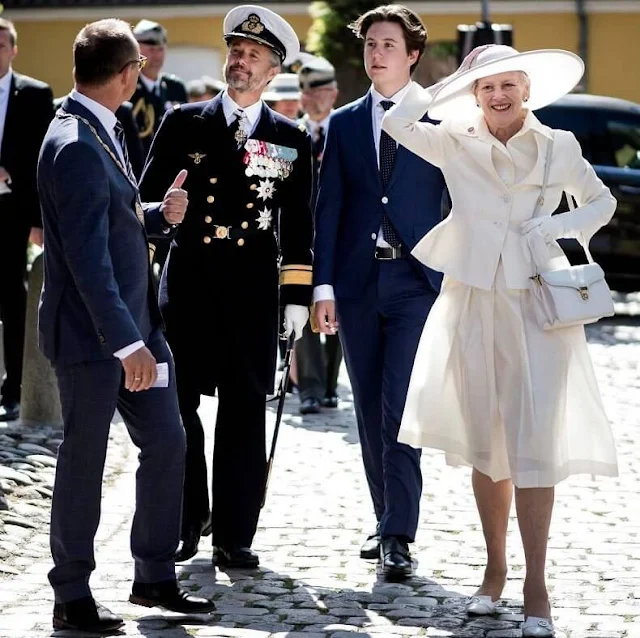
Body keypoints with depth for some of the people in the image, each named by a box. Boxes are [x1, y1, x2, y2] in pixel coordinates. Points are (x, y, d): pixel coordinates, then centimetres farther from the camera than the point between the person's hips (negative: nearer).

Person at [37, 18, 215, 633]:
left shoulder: (104, 132, 8)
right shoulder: (75, 146, -21)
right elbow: (87, 257, -25)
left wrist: (159, 215, 5)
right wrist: (126, 343, -27)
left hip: (133, 322, 9)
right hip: (90, 333, -9)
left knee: (166, 442, 12)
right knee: (84, 460, 2)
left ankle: (154, 577, 24)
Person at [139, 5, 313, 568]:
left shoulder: (291, 140, 9)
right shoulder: (185, 124, 7)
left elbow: (299, 225, 9)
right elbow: (147, 199, 7)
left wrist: (298, 296, 3)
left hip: (254, 291, 0)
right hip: (189, 284, 0)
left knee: (245, 415, 2)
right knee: (176, 406, 0)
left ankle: (234, 535, 7)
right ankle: (186, 521, 14)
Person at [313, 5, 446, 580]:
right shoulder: (344, 124, 11)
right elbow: (328, 208, 8)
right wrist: (323, 285, 1)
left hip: (416, 283, -4)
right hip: (357, 284, 4)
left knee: (401, 409, -12)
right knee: (371, 412, 8)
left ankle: (398, 537, -12)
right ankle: (388, 523, 19)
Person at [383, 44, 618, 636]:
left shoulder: (559, 147, 2)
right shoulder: (456, 145, 2)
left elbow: (602, 202, 13)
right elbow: (398, 122, -10)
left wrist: (561, 227, -5)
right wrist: (449, 85, -6)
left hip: (537, 307, -2)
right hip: (474, 305, 2)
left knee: (534, 443, -7)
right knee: (485, 443, 9)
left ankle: (535, 586, -4)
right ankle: (496, 569, 22)